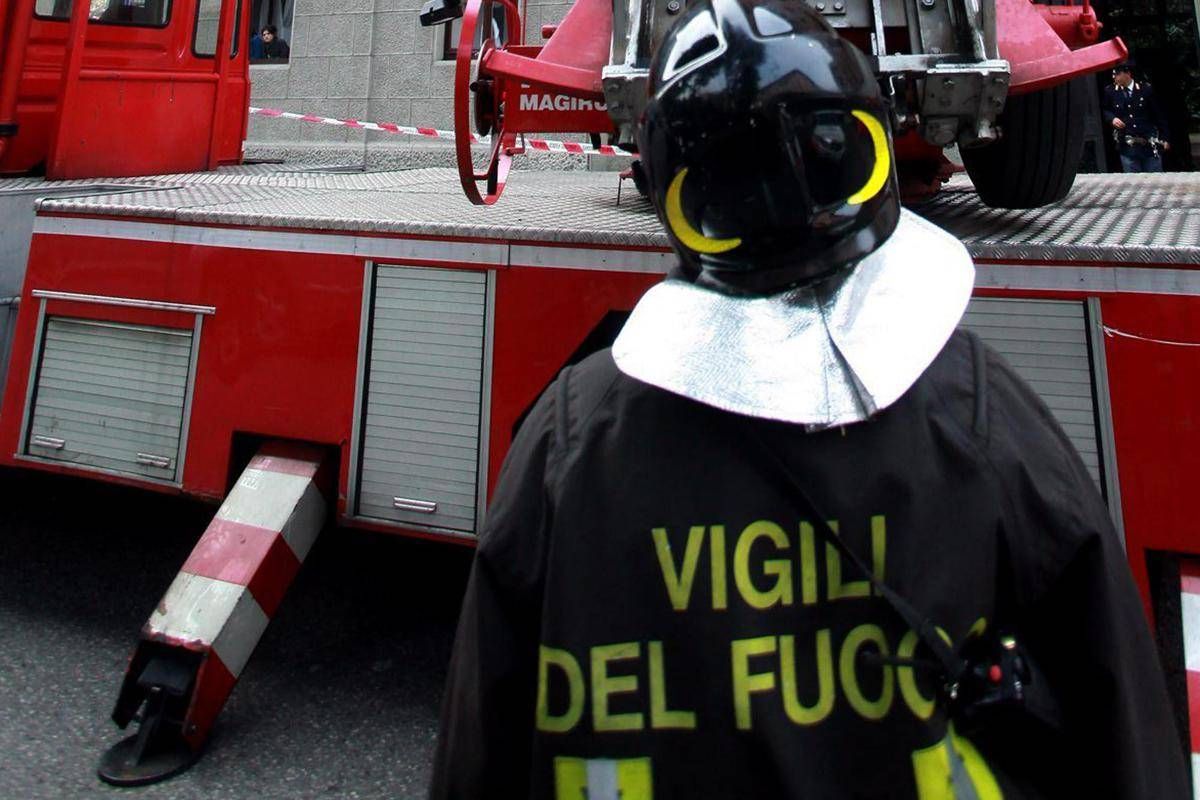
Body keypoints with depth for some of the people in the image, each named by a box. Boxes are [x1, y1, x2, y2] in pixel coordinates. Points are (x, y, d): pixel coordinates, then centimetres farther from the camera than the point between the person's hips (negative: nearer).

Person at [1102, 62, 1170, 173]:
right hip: (1127, 146, 1)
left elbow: (1158, 115, 3)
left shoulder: (1145, 89, -2)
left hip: (1150, 144, 0)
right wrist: (1112, 118, -9)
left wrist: (1165, 138, 2)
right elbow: (1105, 111, 15)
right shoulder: (1110, 91, 0)